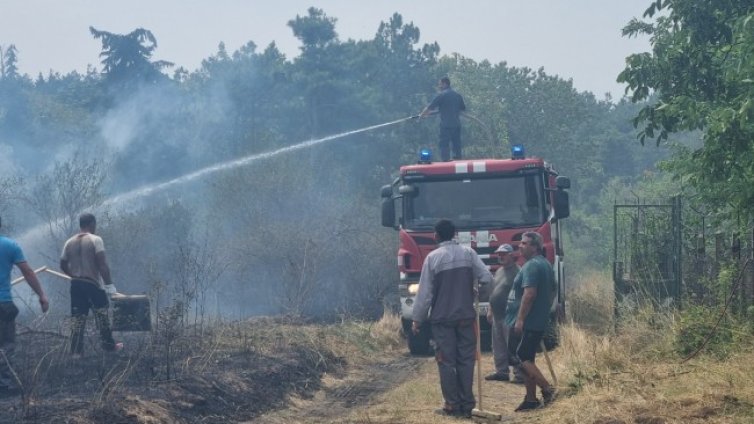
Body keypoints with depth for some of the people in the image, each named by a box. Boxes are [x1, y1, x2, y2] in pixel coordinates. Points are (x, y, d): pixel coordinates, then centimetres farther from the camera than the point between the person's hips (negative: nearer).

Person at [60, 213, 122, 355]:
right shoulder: (95, 240, -8)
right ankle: (109, 345, 19)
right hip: (92, 284, -5)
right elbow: (102, 264, -15)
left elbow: (63, 265, 15)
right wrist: (109, 284, -14)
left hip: (75, 285, 5)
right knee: (102, 314, 11)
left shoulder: (69, 242, 9)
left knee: (78, 320, 6)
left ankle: (76, 351, 3)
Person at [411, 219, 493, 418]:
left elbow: (425, 292, -6)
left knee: (447, 362, 1)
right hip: (466, 316, 3)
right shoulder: (468, 253, 2)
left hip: (442, 318, -3)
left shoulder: (433, 257, -6)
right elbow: (487, 278, -3)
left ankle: (453, 405, -1)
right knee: (466, 360, 6)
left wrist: (417, 319, 2)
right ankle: (467, 405, 4)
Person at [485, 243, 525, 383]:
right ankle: (501, 371, 20)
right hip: (497, 315, 9)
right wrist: (490, 310, 23)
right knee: (499, 346, 13)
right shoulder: (499, 271, 18)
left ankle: (520, 374, -7)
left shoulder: (516, 271, -12)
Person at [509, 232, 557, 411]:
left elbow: (529, 293, -24)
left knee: (522, 358, -8)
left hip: (528, 321, -10)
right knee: (527, 359, 12)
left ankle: (548, 390, -12)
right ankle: (531, 399, 13)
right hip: (541, 321, 10)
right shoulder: (546, 264, 17)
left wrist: (520, 319, -23)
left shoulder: (531, 266, -16)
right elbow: (552, 291, 25)